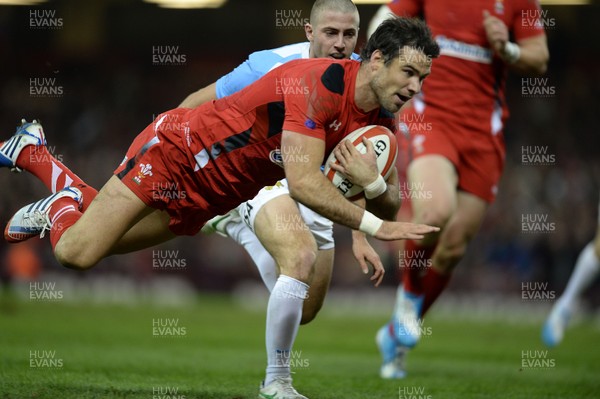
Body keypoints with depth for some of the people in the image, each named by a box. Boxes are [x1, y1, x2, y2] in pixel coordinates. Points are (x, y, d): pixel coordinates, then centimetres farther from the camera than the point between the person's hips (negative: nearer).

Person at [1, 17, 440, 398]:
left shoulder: (379, 118, -6)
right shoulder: (320, 82, -32)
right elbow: (303, 183, -39)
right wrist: (375, 226, -40)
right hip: (180, 147, -8)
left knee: (104, 240, 18)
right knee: (76, 252, -11)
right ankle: (61, 206, 23)